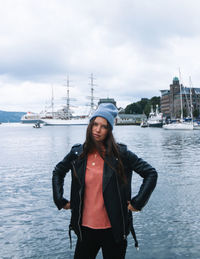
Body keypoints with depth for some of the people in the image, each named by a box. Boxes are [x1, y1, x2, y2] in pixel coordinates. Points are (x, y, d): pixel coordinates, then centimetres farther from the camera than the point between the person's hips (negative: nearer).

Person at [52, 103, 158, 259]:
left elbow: (151, 173, -2)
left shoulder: (120, 153, -8)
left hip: (113, 230, -2)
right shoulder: (78, 153, 0)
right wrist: (60, 201, 10)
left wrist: (137, 203, -6)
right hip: (85, 228, 3)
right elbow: (58, 172, 18)